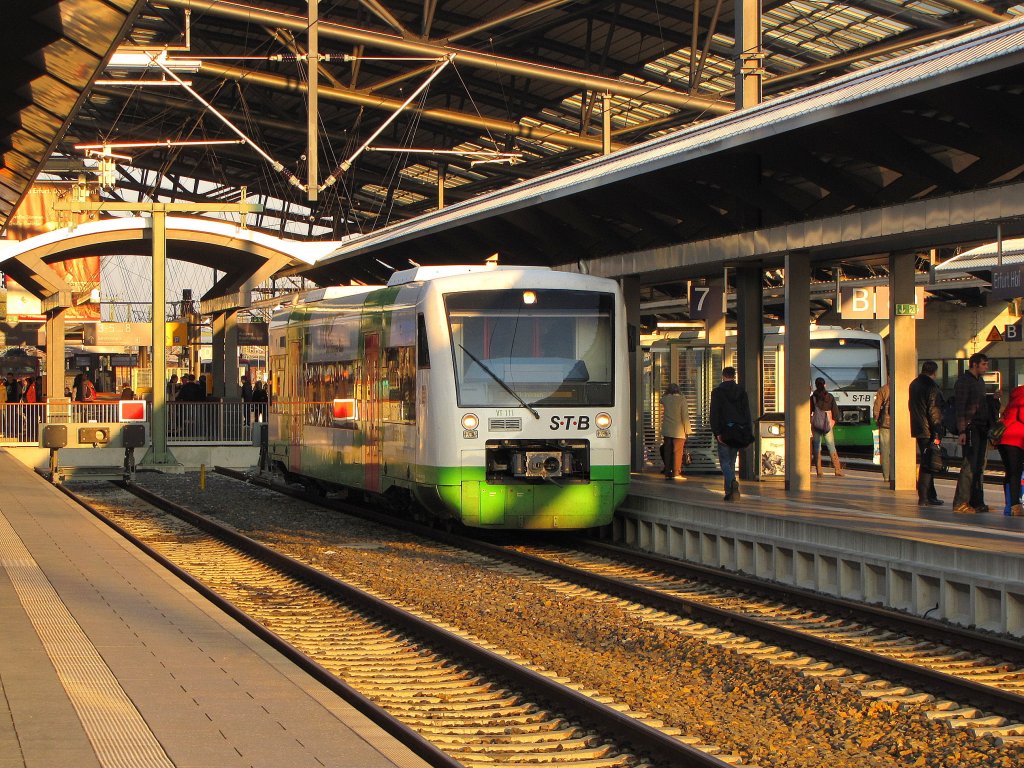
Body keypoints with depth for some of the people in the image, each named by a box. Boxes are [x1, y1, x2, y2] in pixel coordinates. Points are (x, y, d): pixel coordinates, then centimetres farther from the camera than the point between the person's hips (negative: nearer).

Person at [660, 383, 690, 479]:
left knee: (667, 452, 8)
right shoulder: (681, 399, -8)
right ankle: (676, 473, -2)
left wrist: (666, 393, 22)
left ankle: (667, 473, 8)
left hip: (666, 431, 4)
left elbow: (662, 400, 31)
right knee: (678, 452, 0)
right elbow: (685, 416, -9)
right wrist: (687, 431, -5)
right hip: (678, 431, -4)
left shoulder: (665, 399, 3)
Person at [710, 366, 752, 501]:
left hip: (724, 431, -4)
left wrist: (716, 432, -10)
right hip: (738, 432, 4)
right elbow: (747, 413, 5)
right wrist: (748, 434, 6)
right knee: (731, 461, 14)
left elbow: (714, 414, -9)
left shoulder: (717, 392, -2)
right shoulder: (741, 391, 8)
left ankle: (732, 483, -27)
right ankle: (730, 491, 14)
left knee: (725, 462, -1)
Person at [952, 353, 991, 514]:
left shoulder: (980, 381, 19)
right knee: (969, 465, -12)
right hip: (970, 428, -9)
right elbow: (960, 408, -14)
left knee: (979, 466, 10)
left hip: (981, 428, 9)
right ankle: (960, 503, -11)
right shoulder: (964, 381, -9)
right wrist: (961, 431, -19)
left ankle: (977, 502, 15)